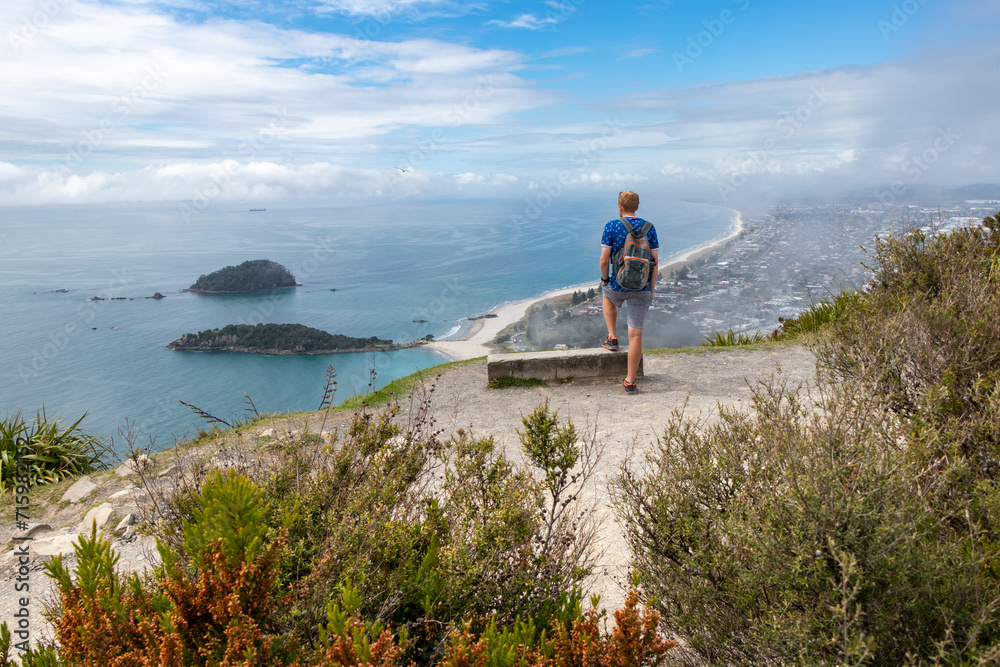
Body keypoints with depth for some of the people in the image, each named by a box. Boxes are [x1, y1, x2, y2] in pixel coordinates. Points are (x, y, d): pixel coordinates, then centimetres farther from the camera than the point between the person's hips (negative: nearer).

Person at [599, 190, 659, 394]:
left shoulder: (612, 226, -8)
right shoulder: (649, 228, 1)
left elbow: (604, 260, -11)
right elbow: (655, 262, 0)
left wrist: (605, 279, 7)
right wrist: (651, 290, 8)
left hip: (618, 286, -1)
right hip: (642, 289, 2)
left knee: (608, 297, 37)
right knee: (635, 334, 4)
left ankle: (612, 338, 29)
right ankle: (630, 381, 7)